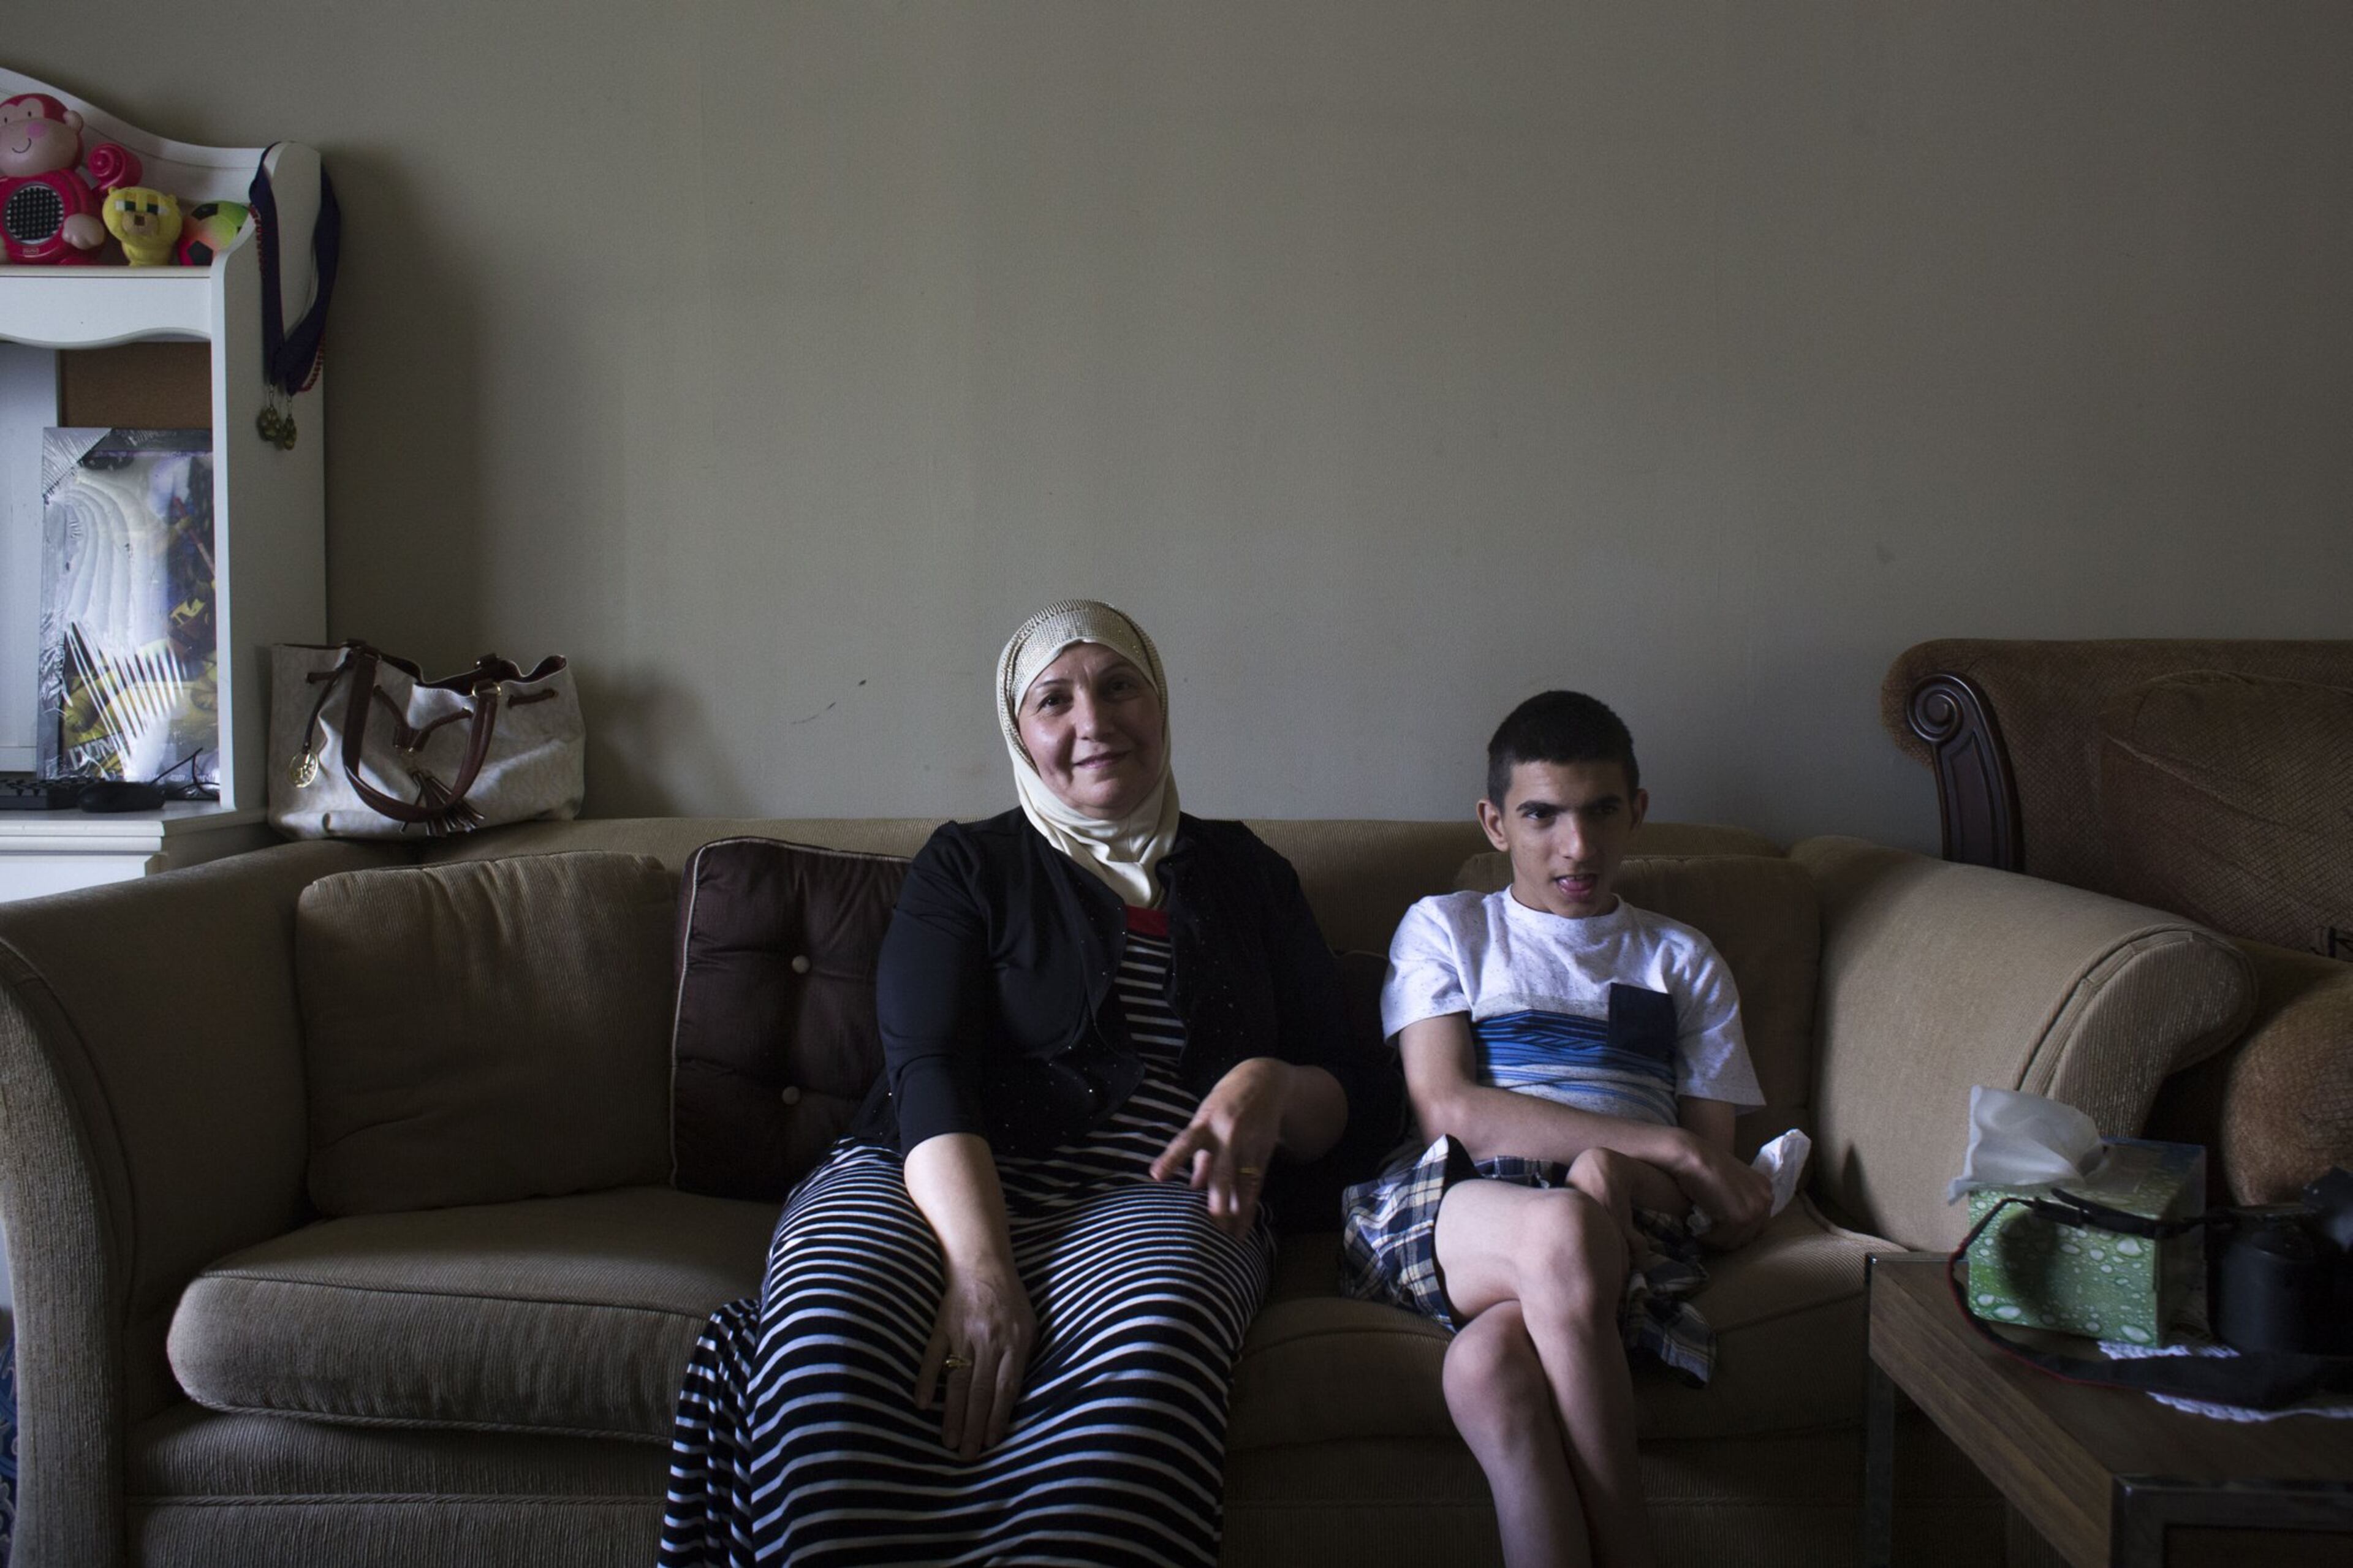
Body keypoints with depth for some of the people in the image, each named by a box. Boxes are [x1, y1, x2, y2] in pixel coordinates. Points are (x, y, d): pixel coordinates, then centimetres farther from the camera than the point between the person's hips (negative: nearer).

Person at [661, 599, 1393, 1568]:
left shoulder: (1246, 878, 23)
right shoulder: (968, 869, 17)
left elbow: (1352, 1101, 20)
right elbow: (926, 1076, -1)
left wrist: (1271, 1089, -7)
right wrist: (980, 1267, -21)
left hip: (1149, 1198, 1)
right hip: (945, 1186, 0)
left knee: (1148, 1343, -39)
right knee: (828, 1329, -37)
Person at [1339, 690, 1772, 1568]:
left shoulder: (1682, 961, 27)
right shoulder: (1445, 928, 21)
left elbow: (1715, 1167, 17)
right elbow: (1448, 1110, 2)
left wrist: (1622, 1170, -9)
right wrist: (1666, 1146, -5)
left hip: (1626, 1226, 1)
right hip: (1456, 1209, -1)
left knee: (1488, 1362, -35)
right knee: (1562, 1227, -38)